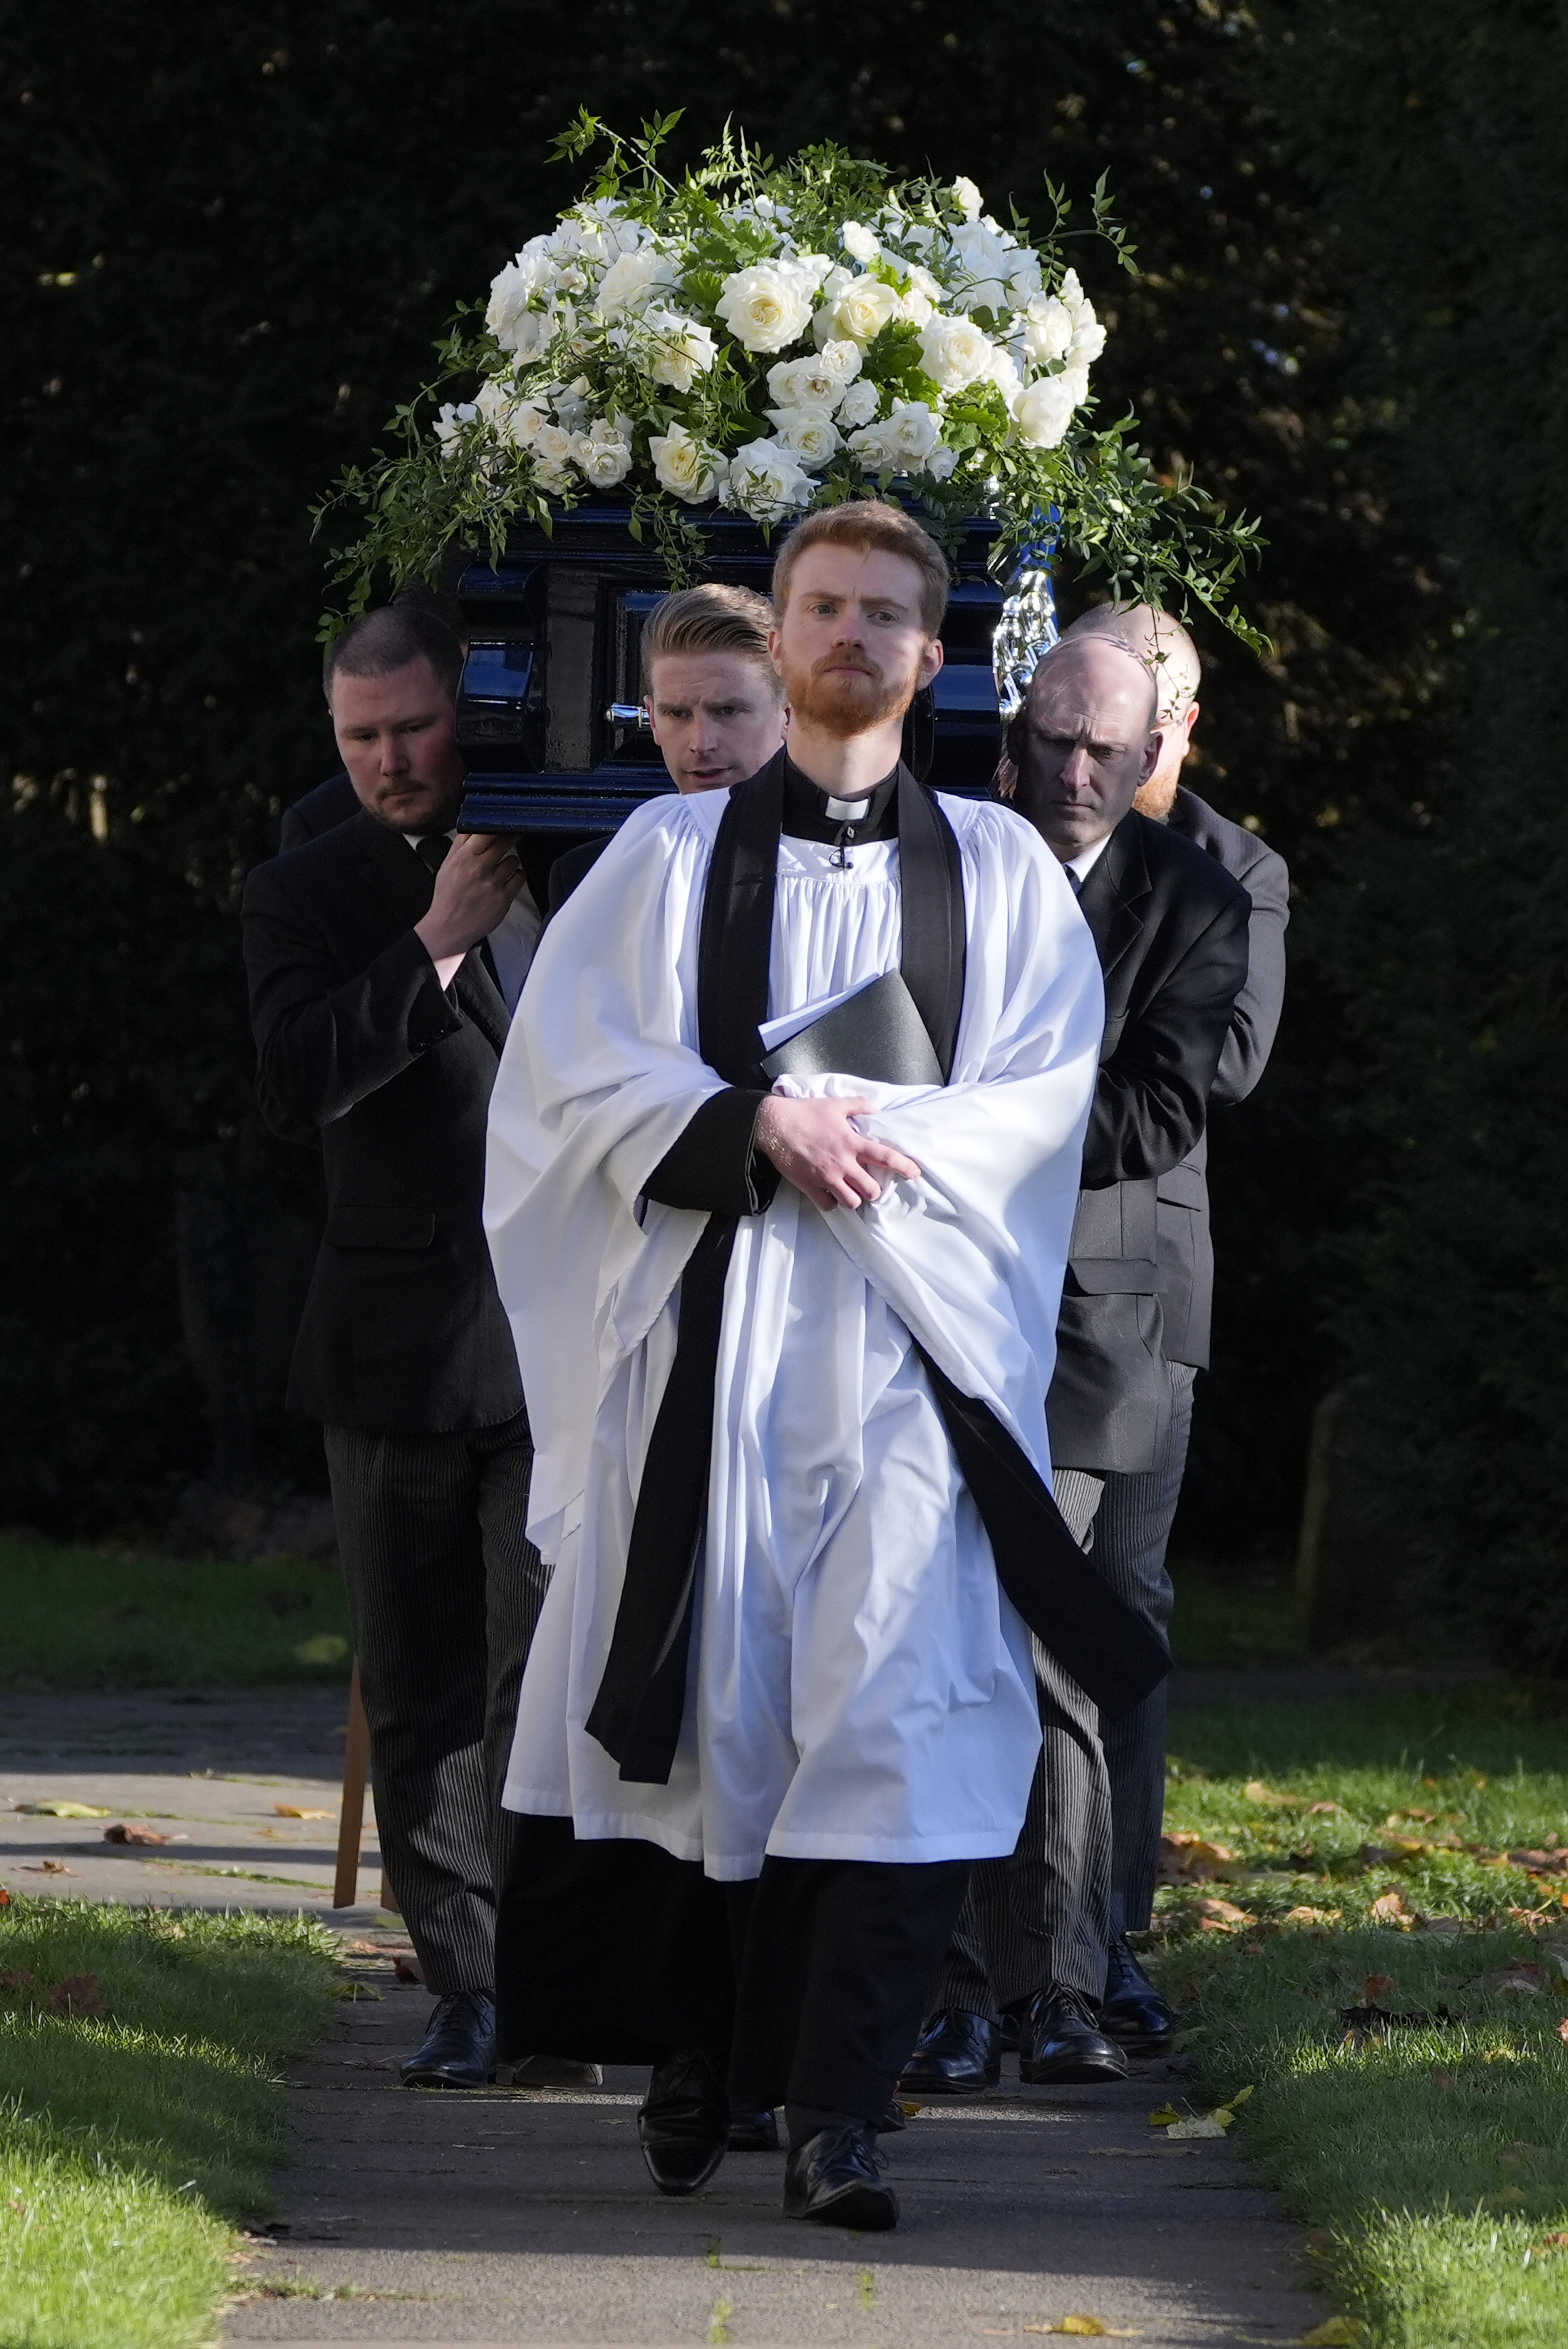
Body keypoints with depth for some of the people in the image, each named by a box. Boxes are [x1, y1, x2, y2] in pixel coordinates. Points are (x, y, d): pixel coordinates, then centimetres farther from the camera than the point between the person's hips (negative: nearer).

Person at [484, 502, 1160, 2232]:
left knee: (895, 1707, -11)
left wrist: (883, 1138, -12)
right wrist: (761, 1127, -13)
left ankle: (836, 2107, -14)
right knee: (707, 1698, 1)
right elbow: (575, 1067, 1)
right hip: (707, 1318, 0)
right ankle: (691, 2061, 14)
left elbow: (1050, 1090, 3)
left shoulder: (999, 871, 12)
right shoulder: (670, 853, 10)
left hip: (914, 1335, 0)